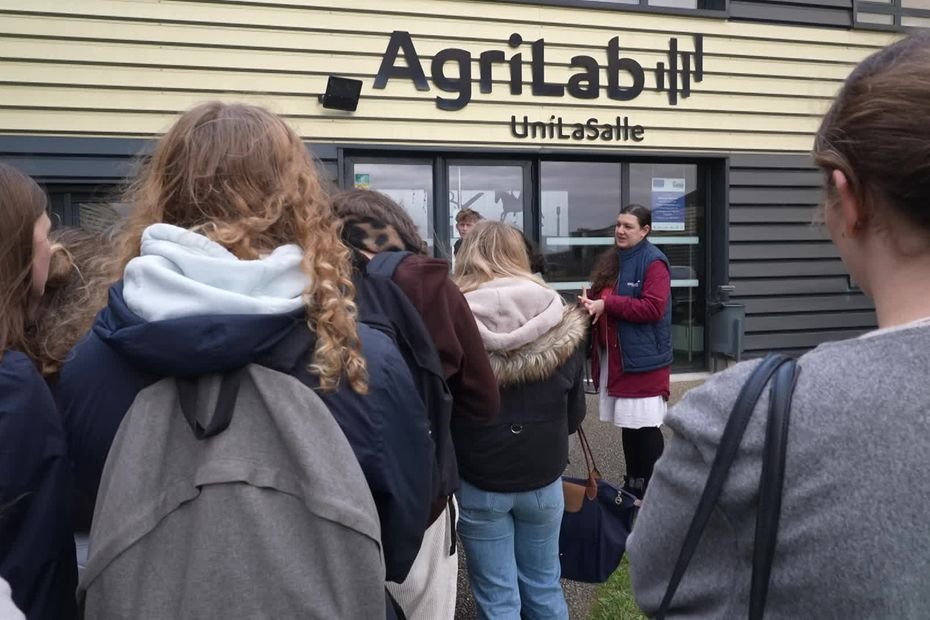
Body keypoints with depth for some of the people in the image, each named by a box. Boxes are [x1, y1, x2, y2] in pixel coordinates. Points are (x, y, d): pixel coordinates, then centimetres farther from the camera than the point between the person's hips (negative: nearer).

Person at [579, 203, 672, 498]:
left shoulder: (653, 262, -11)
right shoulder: (611, 260, 14)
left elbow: (653, 308, -21)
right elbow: (602, 299, 22)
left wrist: (606, 304, -21)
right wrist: (590, 303, -1)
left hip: (644, 359, -8)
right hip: (614, 357, 8)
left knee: (647, 426, -3)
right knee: (628, 423, 16)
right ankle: (632, 485, 27)